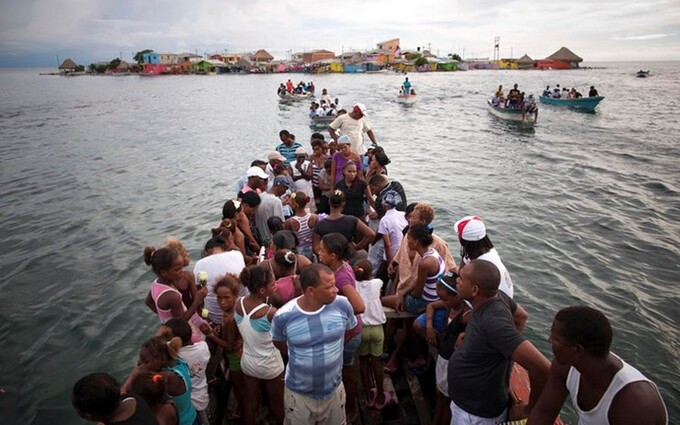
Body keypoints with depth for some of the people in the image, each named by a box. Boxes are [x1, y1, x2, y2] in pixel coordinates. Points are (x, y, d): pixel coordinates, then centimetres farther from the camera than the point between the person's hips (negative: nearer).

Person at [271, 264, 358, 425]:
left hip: (334, 390, 2)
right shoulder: (283, 316, -21)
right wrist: (299, 356, 4)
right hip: (299, 394, -1)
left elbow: (351, 330, 4)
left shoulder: (342, 305, -18)